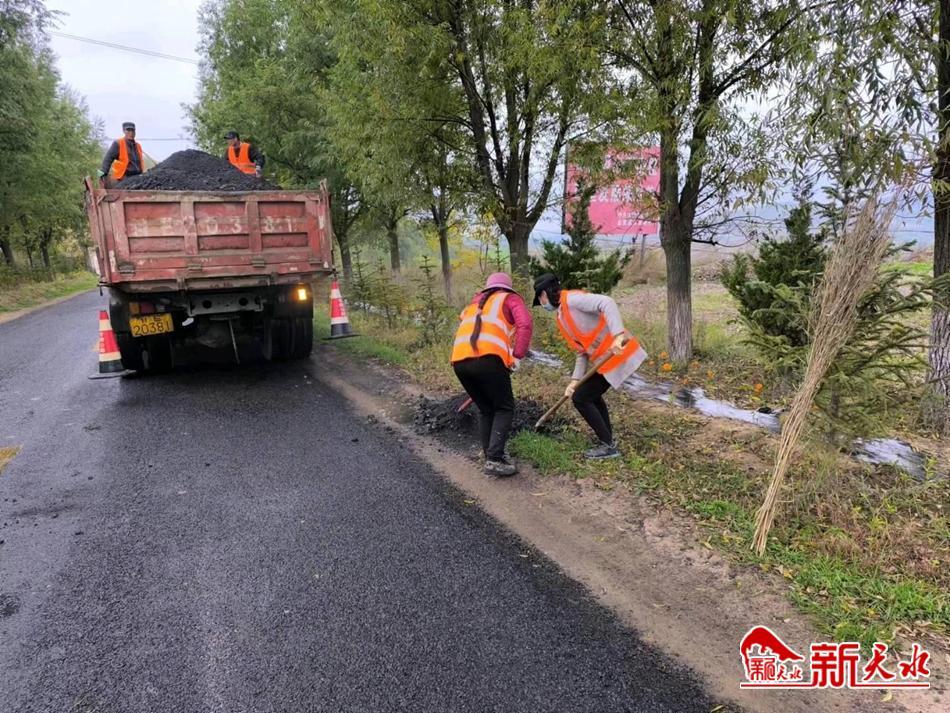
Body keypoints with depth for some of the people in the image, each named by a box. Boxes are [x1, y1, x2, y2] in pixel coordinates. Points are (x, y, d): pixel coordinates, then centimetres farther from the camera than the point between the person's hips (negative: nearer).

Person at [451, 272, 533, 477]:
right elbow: (525, 323, 1)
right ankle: (495, 459, -2)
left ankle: (490, 457, 18)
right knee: (504, 408, 10)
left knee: (486, 410, 21)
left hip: (459, 361, 5)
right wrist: (517, 356, 2)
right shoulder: (510, 298, 20)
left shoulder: (474, 303, 36)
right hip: (488, 358, -5)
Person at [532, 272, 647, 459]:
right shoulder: (562, 317, 17)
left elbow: (607, 303, -27)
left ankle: (609, 446, 5)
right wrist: (575, 380, 3)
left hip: (616, 354, -10)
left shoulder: (572, 299, -12)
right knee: (591, 395, 25)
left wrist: (618, 335, -38)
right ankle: (608, 439, 35)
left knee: (580, 398, -3)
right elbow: (582, 352, 14)